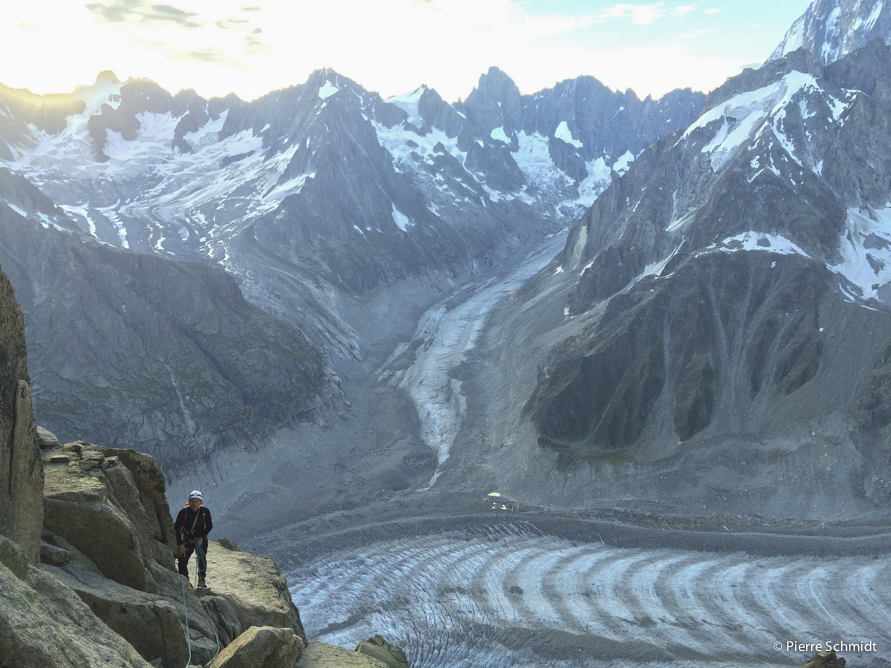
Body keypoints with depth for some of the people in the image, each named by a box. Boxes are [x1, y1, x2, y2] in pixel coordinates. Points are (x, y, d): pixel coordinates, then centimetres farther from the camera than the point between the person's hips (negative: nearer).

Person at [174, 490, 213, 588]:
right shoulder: (184, 512, -17)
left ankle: (202, 581, 17)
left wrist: (201, 538, -12)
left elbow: (209, 526, -1)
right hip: (187, 539, -1)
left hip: (201, 539, 1)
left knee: (202, 560, -1)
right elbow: (177, 528, -11)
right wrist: (180, 545, -12)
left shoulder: (205, 511, -13)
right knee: (182, 561, -10)